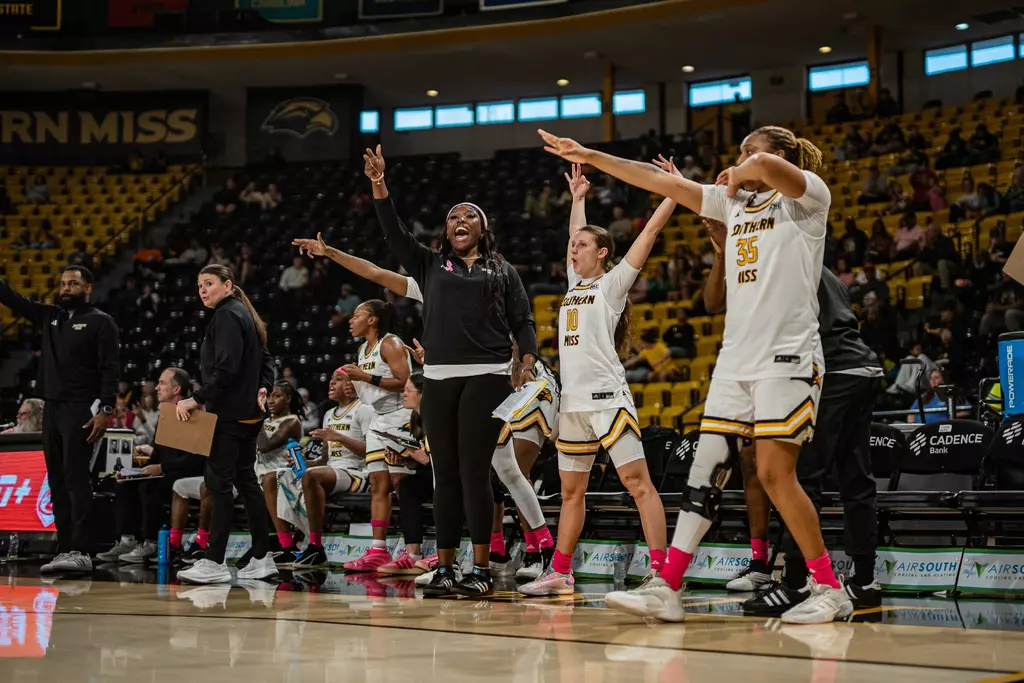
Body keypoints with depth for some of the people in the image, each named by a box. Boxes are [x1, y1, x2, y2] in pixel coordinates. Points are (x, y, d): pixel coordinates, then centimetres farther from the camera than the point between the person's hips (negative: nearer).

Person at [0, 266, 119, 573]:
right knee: (57, 481, 6)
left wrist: (106, 410, -18)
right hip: (51, 409, 7)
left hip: (81, 411, -7)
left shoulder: (101, 322, -2)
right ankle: (65, 550, 10)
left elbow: (110, 370, -9)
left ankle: (82, 552, -13)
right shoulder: (49, 316, 16)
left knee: (76, 479, -11)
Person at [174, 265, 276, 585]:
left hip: (230, 413, -10)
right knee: (245, 480, 12)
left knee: (218, 481, -10)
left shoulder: (226, 316, -11)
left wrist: (197, 399, -19)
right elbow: (266, 361, 20)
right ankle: (262, 558, 15)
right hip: (248, 413, 10)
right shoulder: (243, 314, 20)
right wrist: (263, 388, 6)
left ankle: (214, 563, -11)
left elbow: (226, 369, -21)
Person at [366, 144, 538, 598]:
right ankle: (444, 568, 8)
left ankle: (481, 569, -5)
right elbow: (394, 233, 7)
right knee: (445, 474, 4)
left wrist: (528, 363, -8)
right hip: (438, 377, 3)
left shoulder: (502, 270, 15)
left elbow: (522, 322, 9)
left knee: (474, 472, -8)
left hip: (487, 377, -2)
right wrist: (379, 185, -5)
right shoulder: (430, 265, 19)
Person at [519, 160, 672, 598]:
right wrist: (577, 195, 44)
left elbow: (651, 231, -2)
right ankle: (559, 573, 19)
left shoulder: (612, 284, 2)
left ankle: (660, 572, -16)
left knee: (638, 482, -12)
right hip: (573, 400, 8)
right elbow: (575, 235, 36)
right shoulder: (575, 283, 20)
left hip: (607, 396, -8)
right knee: (571, 490, 12)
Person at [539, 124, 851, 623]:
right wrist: (590, 157, 16)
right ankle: (666, 589, 1)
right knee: (706, 469, 2)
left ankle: (829, 590, 3)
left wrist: (742, 174, -6)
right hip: (736, 358, 7)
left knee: (775, 474, -9)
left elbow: (764, 165, -26)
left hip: (787, 357, -7)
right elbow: (659, 182, 18)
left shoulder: (808, 194, -3)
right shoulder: (732, 200, 18)